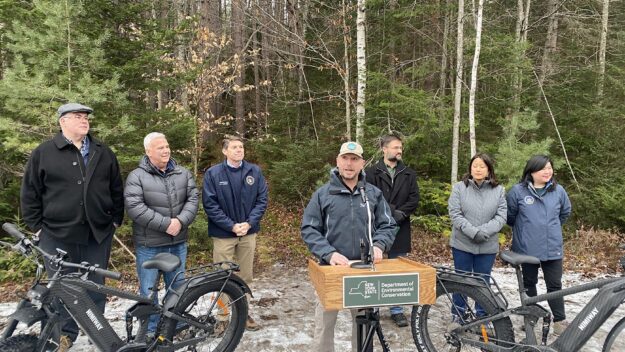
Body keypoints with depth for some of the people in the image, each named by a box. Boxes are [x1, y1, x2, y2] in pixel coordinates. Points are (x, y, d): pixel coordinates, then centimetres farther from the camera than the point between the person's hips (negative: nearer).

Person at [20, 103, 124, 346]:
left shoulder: (103, 153, 9)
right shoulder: (43, 153, 0)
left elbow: (116, 189, 12)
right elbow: (30, 193, 2)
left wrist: (116, 219, 8)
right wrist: (37, 226, -2)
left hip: (98, 234, 3)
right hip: (58, 235, -2)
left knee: (96, 288, 12)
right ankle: (64, 337, 22)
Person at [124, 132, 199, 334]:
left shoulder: (183, 174, 6)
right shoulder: (136, 177, -7)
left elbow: (193, 199, -1)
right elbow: (134, 207, -18)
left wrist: (180, 221, -18)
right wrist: (165, 224, -22)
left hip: (178, 242, 4)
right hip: (149, 244, -4)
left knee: (177, 288, 16)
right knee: (148, 291, 8)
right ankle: (149, 331, 24)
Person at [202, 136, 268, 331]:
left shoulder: (255, 171, 0)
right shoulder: (213, 173, -7)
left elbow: (262, 200, 0)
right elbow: (210, 205, -10)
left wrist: (249, 223, -12)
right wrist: (232, 226, -15)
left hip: (248, 232, 3)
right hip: (223, 233, -3)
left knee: (245, 277, 14)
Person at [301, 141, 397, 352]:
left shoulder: (374, 194, 5)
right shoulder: (322, 194, -1)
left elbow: (387, 226, 5)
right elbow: (309, 230, -5)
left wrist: (378, 246, -16)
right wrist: (329, 254, -20)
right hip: (331, 269, -2)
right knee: (324, 324, 6)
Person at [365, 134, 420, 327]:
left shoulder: (409, 174, 10)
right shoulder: (371, 172, 0)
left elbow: (414, 198, 3)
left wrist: (399, 214, -10)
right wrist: (389, 213, -16)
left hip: (400, 229, 3)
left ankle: (397, 310, 21)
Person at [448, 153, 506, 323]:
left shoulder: (499, 190, 3)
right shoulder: (459, 187, -2)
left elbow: (501, 216, -4)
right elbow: (455, 214, -9)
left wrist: (484, 231, -19)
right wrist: (473, 232, -19)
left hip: (488, 246, 1)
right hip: (462, 244, -1)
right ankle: (458, 315, 25)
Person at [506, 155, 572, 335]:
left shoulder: (558, 190, -2)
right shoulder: (518, 191, -10)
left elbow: (566, 212, 17)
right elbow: (510, 215, 3)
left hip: (552, 248, 1)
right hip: (527, 248, -1)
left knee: (555, 285, 6)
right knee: (529, 284, 15)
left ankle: (560, 320, 18)